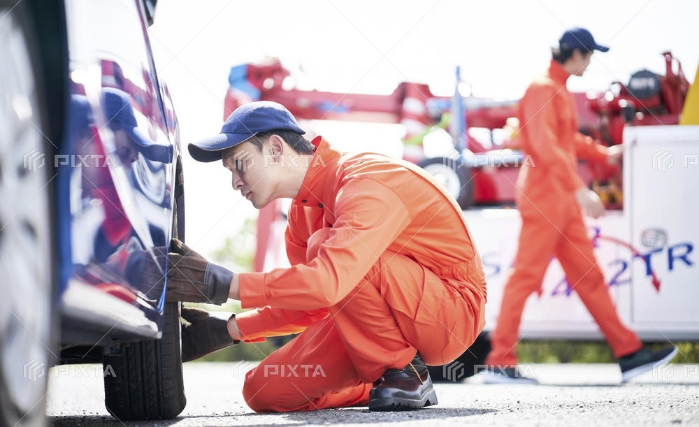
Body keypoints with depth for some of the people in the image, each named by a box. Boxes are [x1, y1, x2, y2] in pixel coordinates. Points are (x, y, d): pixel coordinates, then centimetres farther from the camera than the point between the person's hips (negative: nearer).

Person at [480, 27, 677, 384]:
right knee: (526, 276, -9)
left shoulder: (560, 91, 18)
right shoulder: (542, 89, -13)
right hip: (543, 197, -10)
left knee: (589, 277, 10)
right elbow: (544, 146, -24)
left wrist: (604, 154, 38)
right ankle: (499, 364, -7)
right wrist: (580, 189, -28)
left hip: (564, 202, 10)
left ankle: (629, 354, 12)